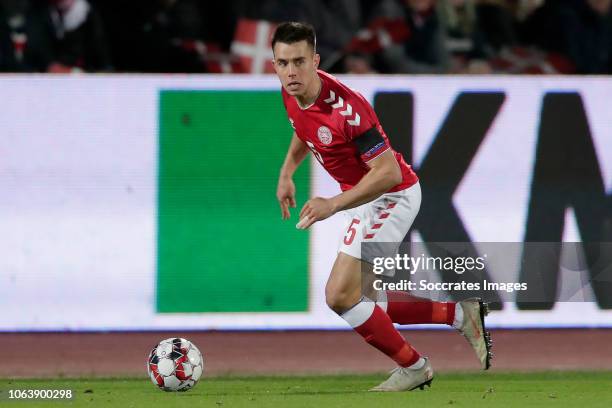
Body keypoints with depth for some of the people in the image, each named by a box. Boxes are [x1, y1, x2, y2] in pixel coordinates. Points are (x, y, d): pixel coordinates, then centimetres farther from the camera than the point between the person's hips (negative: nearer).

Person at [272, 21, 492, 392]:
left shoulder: (345, 106, -31)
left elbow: (388, 172, -31)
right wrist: (287, 173, 11)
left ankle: (413, 368, 3)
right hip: (367, 198, 9)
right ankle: (460, 314, 24)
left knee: (340, 296, -13)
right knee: (364, 301, 13)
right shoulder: (292, 93, -5)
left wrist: (333, 205, -35)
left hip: (392, 196, -9)